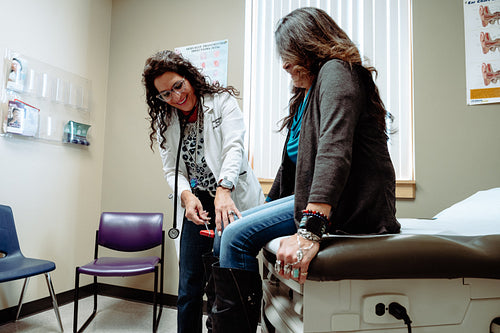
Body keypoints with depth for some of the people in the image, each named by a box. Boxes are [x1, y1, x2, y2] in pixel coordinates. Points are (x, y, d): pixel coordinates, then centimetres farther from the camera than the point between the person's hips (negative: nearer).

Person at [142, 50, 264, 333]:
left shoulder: (222, 101, -4)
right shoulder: (164, 121, 9)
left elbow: (234, 147, -18)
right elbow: (172, 170, 3)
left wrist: (223, 190, -35)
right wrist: (187, 196, -18)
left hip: (232, 202, -3)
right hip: (197, 206, 4)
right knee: (189, 290, 6)